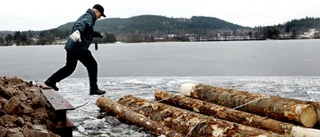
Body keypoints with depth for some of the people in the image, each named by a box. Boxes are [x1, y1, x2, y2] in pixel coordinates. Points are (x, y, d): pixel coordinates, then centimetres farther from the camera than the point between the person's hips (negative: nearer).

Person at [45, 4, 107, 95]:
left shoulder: (86, 16, 25)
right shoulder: (89, 16, -7)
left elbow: (90, 32, 42)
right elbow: (83, 23, -31)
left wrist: (99, 35, 52)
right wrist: (78, 31, -50)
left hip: (71, 46, 10)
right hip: (79, 47, -10)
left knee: (70, 67, 22)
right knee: (92, 65, 0)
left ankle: (51, 81, 24)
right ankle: (94, 89, 1)